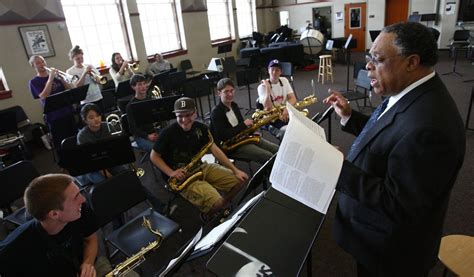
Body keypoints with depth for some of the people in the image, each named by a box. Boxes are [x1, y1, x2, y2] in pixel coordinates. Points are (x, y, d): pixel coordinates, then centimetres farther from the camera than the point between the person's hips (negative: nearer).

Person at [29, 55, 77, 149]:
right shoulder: (34, 82, 0)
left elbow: (70, 89, 3)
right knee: (61, 144, 0)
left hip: (68, 112, 4)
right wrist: (50, 78, -19)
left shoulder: (55, 75, 11)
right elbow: (44, 96, -17)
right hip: (54, 117, -4)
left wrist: (60, 78, -13)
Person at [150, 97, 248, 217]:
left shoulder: (201, 128, -3)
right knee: (216, 202, -26)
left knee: (238, 180, 1)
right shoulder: (168, 133, -18)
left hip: (201, 168, 6)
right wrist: (171, 173, -21)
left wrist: (235, 170, -6)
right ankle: (207, 215, 10)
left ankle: (222, 209, 22)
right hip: (182, 176, -6)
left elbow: (214, 149, -2)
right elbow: (154, 156, -7)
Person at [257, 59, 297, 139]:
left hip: (285, 113, 5)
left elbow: (293, 98, 2)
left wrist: (287, 109, -17)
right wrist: (268, 88, -26)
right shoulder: (262, 86, -9)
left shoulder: (284, 80, 7)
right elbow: (268, 107, -20)